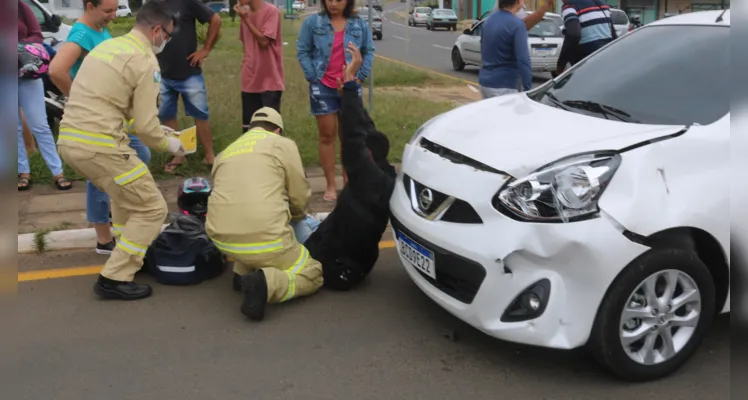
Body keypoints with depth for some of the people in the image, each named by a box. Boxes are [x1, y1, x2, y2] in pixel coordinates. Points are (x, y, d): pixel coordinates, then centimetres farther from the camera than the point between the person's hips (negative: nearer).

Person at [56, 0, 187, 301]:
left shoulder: (107, 46, 16)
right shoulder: (145, 61, -9)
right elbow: (145, 127, -11)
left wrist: (160, 131, 25)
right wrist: (170, 144, 9)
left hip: (69, 139, 9)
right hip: (98, 145, -9)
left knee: (125, 195, 31)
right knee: (151, 209, 1)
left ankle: (128, 255, 36)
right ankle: (114, 279, 0)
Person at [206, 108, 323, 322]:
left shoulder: (226, 152, 22)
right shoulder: (283, 144, 8)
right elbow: (300, 197, 7)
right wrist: (296, 215, 31)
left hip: (221, 238, 6)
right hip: (263, 238, -6)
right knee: (313, 276, 14)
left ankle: (243, 273, 18)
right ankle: (266, 282, -14)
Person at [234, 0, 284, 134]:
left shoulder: (271, 11, -11)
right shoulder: (245, 12, 8)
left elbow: (264, 41, -18)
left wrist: (246, 19, -16)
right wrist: (246, 61, 9)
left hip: (270, 79, -6)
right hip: (250, 80, 6)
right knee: (248, 126, 9)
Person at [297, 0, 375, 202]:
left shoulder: (359, 24, 1)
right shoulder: (312, 22, -4)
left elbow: (369, 51, 9)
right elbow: (302, 51, 0)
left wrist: (360, 77, 0)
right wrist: (313, 77, -6)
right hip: (323, 87, -1)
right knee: (327, 136, 4)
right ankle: (330, 186, 12)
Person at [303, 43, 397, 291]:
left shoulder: (369, 179, -27)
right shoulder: (386, 177, -4)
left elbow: (354, 137, -35)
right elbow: (365, 131, 3)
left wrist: (349, 81, -34)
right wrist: (350, 89, 3)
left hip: (338, 268, -9)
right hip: (356, 260, 9)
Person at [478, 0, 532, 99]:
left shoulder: (488, 20, 9)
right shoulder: (516, 25, -16)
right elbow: (523, 60, -22)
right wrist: (528, 88, -18)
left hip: (484, 81, 8)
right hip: (503, 85, -8)